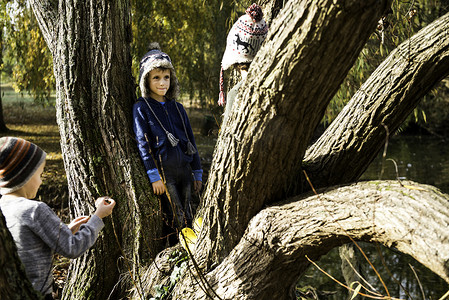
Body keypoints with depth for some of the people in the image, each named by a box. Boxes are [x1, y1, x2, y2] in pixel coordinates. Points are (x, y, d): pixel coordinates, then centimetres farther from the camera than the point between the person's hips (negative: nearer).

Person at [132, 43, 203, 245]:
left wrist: (197, 173, 14)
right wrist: (154, 175, -14)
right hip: (163, 171, -5)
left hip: (183, 169, 5)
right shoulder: (141, 108, -1)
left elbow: (190, 141, 17)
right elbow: (143, 144, -7)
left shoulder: (177, 108, 14)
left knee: (188, 218, 9)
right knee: (174, 220, -6)